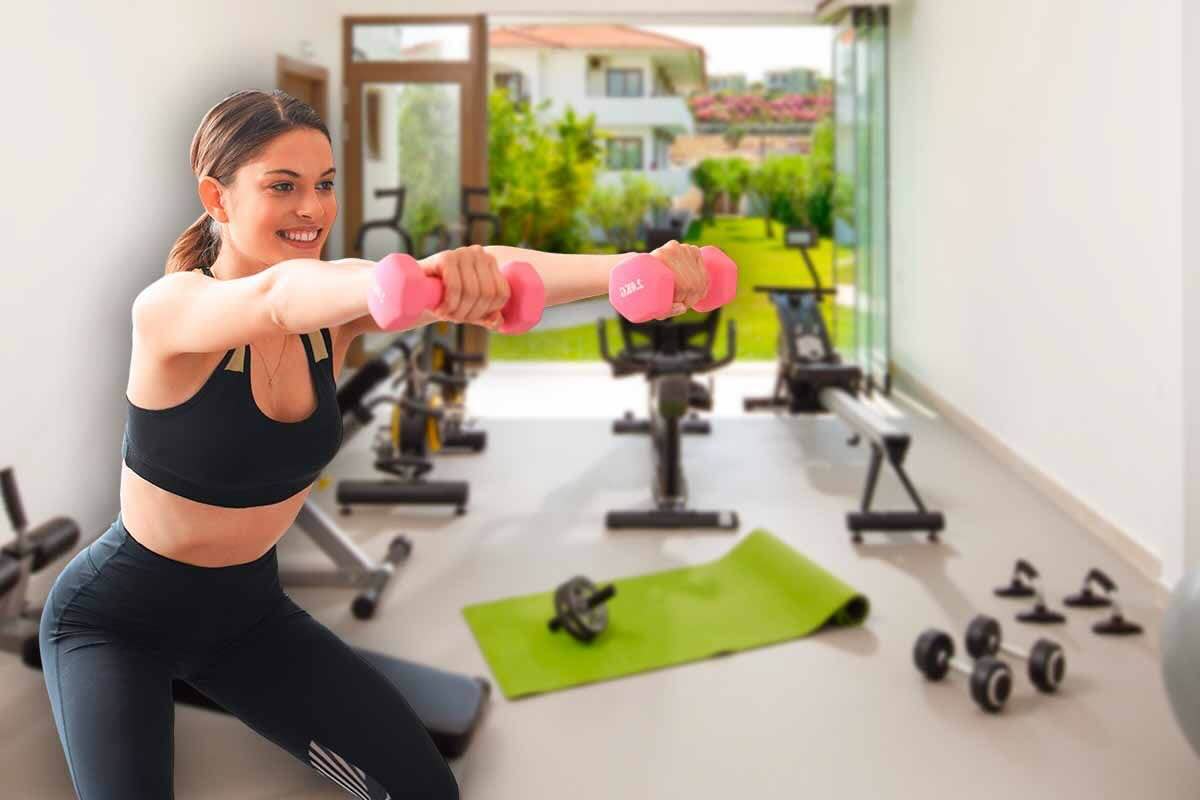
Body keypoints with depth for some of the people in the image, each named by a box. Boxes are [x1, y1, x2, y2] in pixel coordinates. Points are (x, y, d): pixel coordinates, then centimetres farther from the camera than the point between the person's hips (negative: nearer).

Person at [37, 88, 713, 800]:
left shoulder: (331, 310, -12)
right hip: (118, 618, -4)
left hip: (251, 607, 4)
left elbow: (485, 269, -29)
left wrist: (633, 268, -46)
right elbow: (274, 297, -49)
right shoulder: (170, 309, -25)